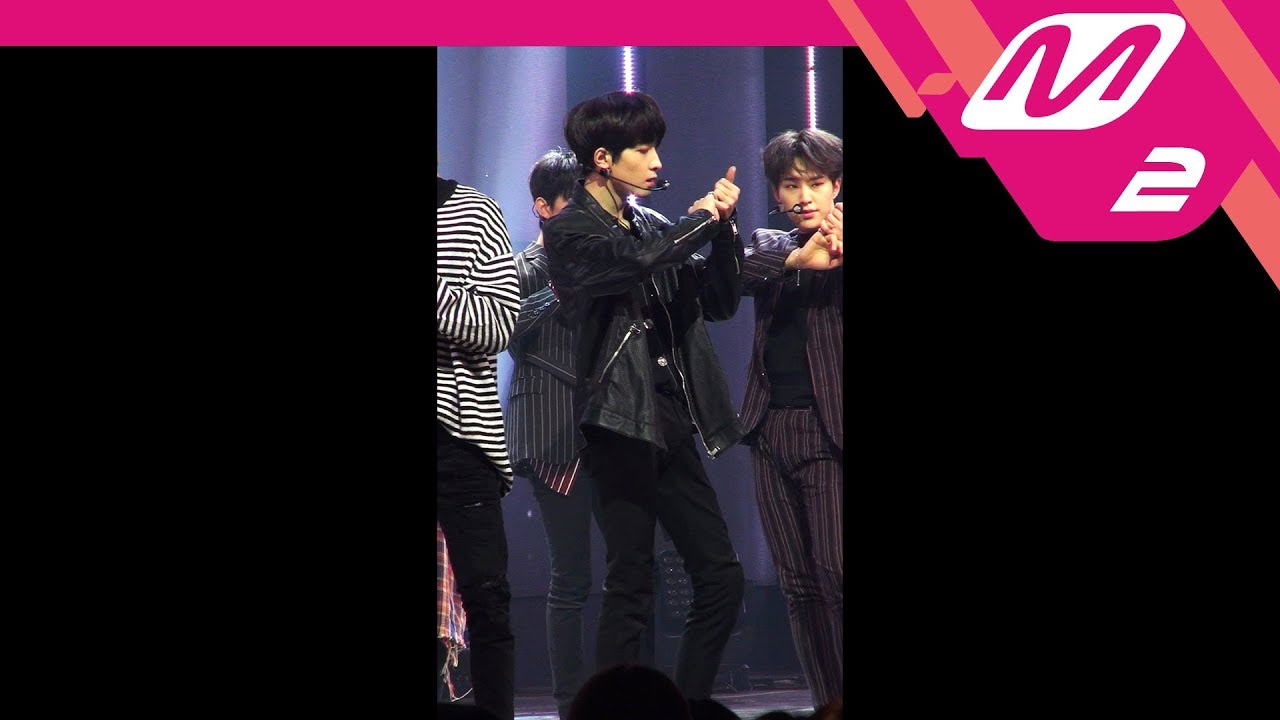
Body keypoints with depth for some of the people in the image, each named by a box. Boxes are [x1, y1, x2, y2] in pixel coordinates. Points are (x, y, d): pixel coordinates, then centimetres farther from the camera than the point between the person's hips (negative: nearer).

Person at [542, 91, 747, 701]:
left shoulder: (652, 226, 17)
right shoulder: (570, 232, -4)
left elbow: (721, 302, 15)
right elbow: (637, 264, -24)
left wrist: (723, 229, 1)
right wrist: (702, 219, -9)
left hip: (671, 423, 7)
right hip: (621, 425, -7)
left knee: (721, 576, 4)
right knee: (630, 588, -7)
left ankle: (688, 704, 11)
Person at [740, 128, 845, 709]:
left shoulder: (837, 247, 2)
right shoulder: (768, 247, 13)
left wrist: (839, 256, -33)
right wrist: (797, 259, -26)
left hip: (827, 427, -5)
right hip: (772, 428, 5)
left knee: (835, 574, -14)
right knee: (799, 584, 5)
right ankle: (826, 704, 10)